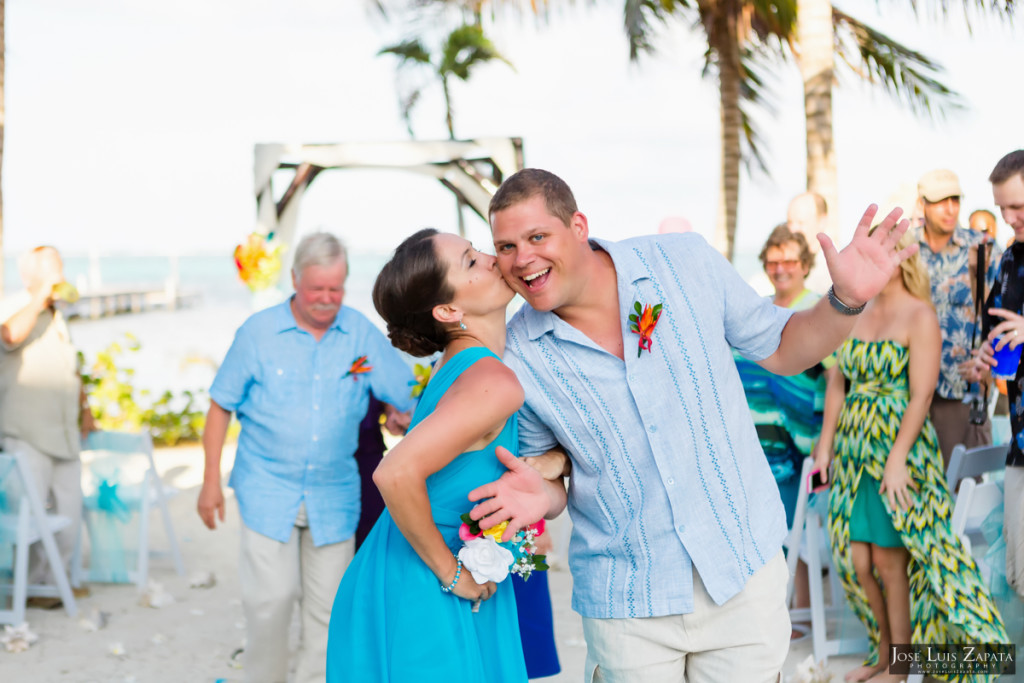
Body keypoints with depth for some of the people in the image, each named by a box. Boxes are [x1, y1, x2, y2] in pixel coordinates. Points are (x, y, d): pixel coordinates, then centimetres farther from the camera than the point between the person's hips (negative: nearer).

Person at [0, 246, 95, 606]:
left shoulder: (58, 316, 18)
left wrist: (85, 408, 25)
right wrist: (42, 293, -23)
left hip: (65, 434, 7)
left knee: (69, 512, 8)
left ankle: (55, 578, 21)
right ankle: (32, 585, 10)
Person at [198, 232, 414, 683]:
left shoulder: (362, 335, -2)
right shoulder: (258, 332, -4)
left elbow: (413, 398, -1)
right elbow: (221, 407, 2)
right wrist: (211, 481, 1)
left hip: (333, 496, 2)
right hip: (268, 492, -1)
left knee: (328, 608, 8)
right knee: (270, 600, -6)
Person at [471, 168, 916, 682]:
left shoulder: (686, 263, -6)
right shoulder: (517, 357, -7)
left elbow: (780, 349, 5)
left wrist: (845, 302, -12)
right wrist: (536, 492, -14)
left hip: (744, 568, 1)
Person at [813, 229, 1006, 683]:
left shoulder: (920, 316, -8)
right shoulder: (857, 313, 11)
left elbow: (921, 394, -14)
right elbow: (838, 381, 13)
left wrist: (897, 457, -19)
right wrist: (826, 442, 7)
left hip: (899, 444, -6)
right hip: (853, 446, 6)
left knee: (889, 558, -1)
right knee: (855, 558, 6)